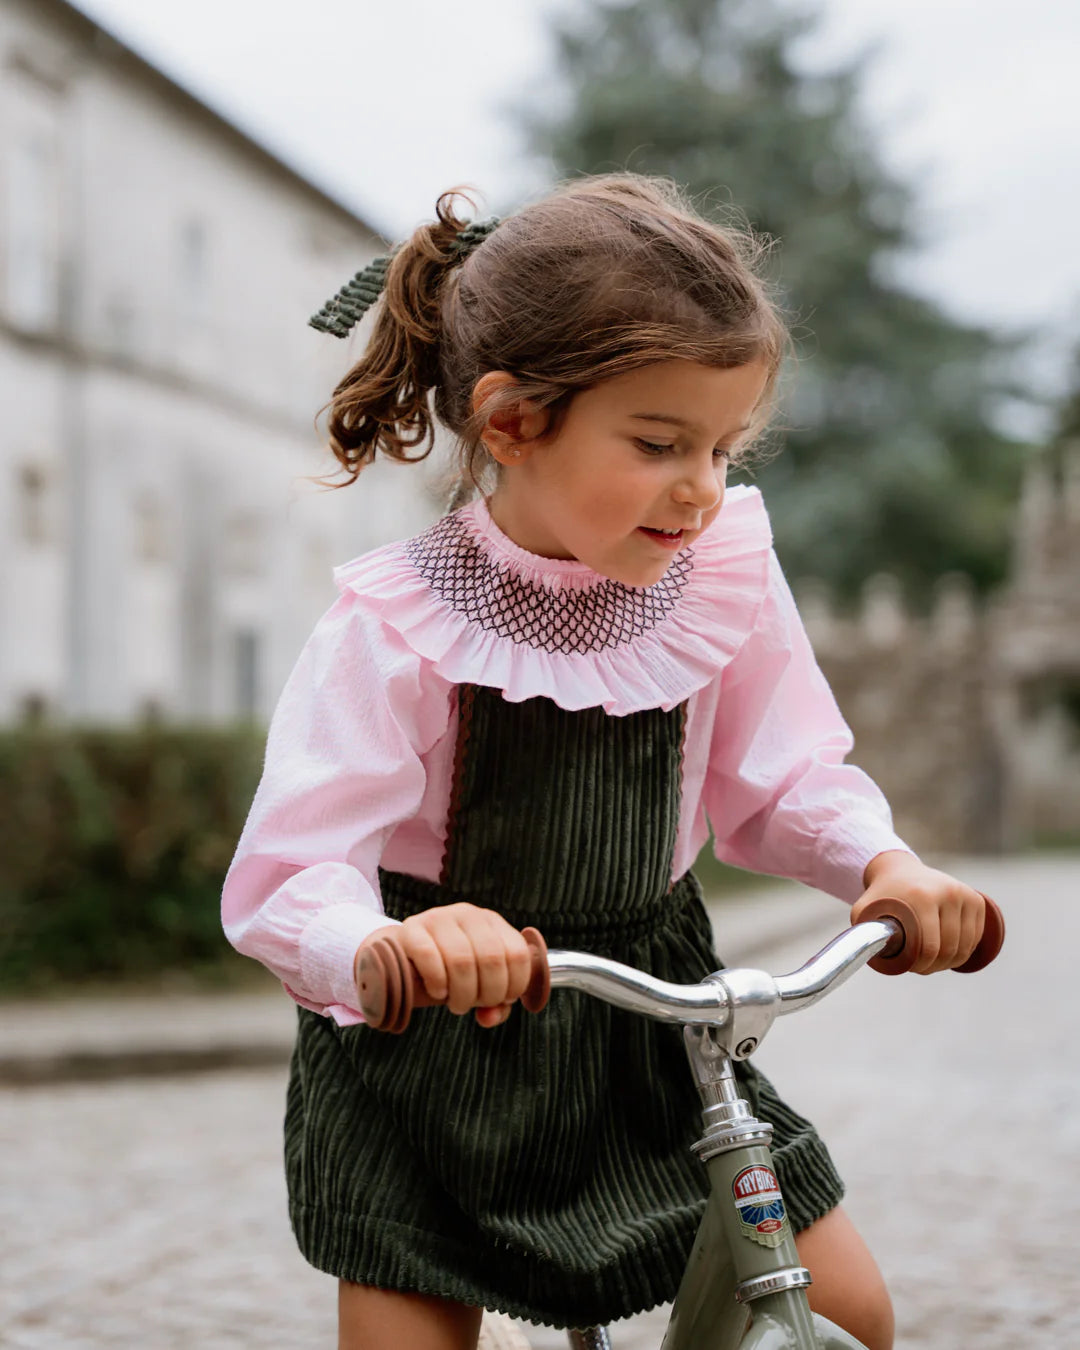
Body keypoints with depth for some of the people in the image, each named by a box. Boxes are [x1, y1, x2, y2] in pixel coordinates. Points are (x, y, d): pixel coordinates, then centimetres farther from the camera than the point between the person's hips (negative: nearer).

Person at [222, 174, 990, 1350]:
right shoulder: (395, 629, -21)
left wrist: (880, 860, -20)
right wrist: (387, 946, -49)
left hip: (652, 1021, 4)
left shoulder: (726, 576, -9)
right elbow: (289, 878, -26)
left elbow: (779, 777, 2)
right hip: (438, 1056, -3)